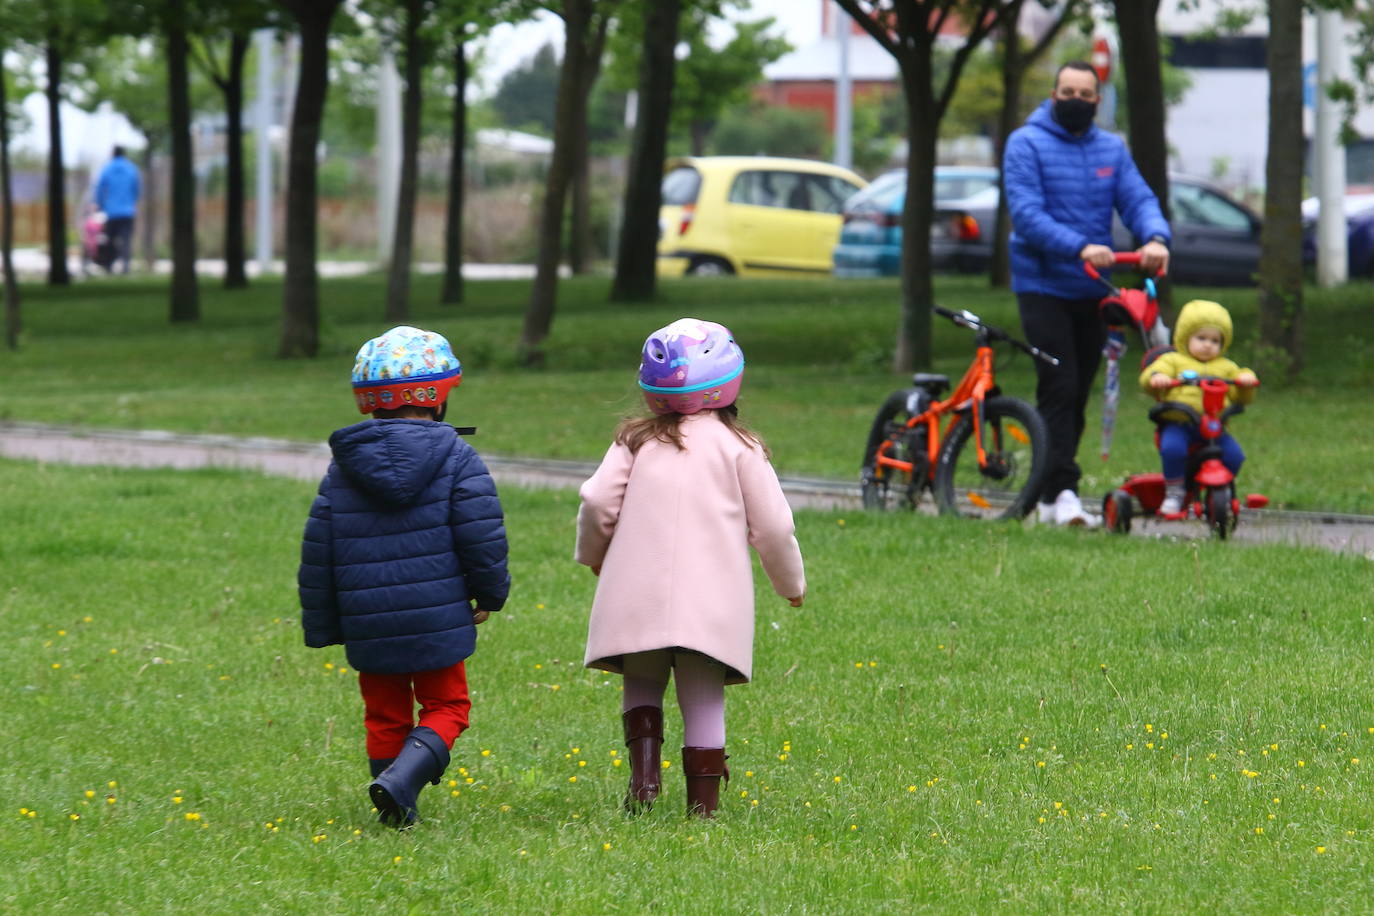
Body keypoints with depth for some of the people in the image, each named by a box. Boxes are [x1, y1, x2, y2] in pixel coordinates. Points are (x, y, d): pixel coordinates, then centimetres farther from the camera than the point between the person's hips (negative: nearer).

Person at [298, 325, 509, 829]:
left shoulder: (344, 467, 5)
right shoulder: (455, 457, -6)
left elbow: (318, 552, 7)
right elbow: (481, 532, -10)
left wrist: (321, 626, 15)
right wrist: (490, 593, 6)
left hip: (368, 628, 3)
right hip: (438, 618, -3)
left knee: (385, 714, 17)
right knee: (445, 706, 9)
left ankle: (398, 807, 17)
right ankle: (402, 778, -16)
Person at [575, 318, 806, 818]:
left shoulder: (636, 441, 4)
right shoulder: (739, 448, 2)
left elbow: (598, 501, -3)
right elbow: (772, 525, 1)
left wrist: (593, 553, 18)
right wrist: (791, 582, 18)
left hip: (638, 598, 1)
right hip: (712, 603, -1)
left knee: (641, 682, 18)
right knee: (703, 701, 6)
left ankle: (644, 767, -6)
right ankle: (703, 806, 5)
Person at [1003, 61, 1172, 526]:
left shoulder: (1111, 149, 11)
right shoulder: (1026, 144, -5)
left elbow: (1138, 199, 0)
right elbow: (1026, 214, -16)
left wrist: (1156, 237, -23)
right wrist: (1079, 247, -30)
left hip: (1093, 291, 5)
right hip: (1042, 286, -5)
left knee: (1078, 394, 8)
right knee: (1059, 388, -15)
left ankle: (1055, 492, 16)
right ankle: (1060, 491, -18)